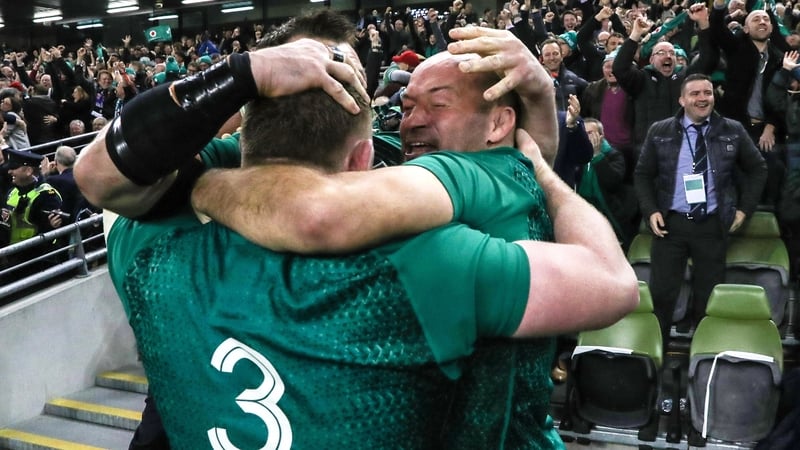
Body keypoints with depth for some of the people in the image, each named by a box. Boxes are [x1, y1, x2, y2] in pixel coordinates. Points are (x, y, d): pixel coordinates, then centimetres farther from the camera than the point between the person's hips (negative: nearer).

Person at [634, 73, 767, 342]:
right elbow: (642, 175, 8)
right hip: (670, 223, -1)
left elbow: (758, 169, 14)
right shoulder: (660, 132, 1)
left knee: (710, 295, 9)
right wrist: (650, 211, -4)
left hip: (713, 224, 1)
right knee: (660, 293, 2)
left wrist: (744, 209, 6)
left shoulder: (733, 131, 2)